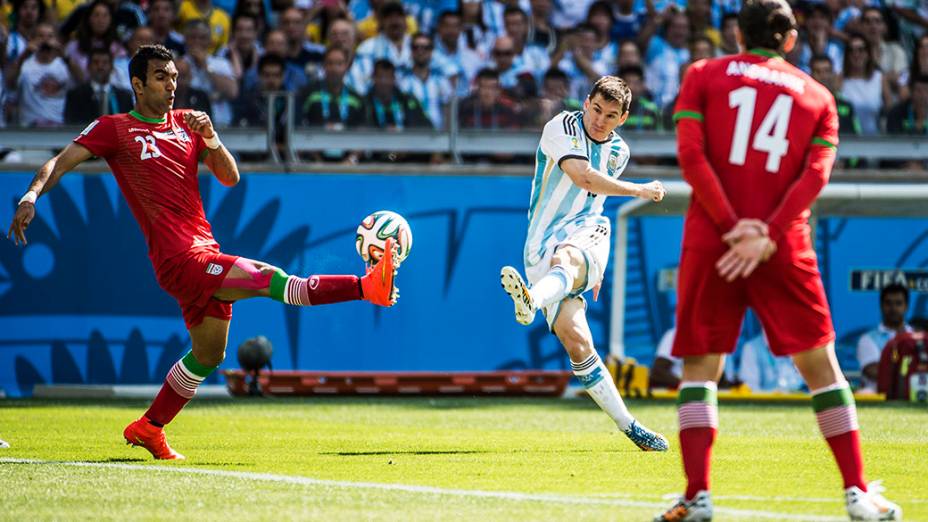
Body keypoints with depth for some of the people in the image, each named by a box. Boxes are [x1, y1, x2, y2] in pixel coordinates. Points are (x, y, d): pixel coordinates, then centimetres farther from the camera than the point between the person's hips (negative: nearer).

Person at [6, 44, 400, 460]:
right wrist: (32, 195, -26)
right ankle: (367, 287, -32)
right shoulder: (113, 129, 0)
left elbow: (230, 178, 12)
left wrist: (211, 139, -7)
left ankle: (149, 428, 32)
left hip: (204, 252, 8)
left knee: (208, 356, 19)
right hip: (178, 258, -8)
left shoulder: (186, 123, 15)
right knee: (273, 280, -22)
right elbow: (60, 163, -7)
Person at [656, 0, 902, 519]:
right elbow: (816, 174, -3)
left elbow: (692, 155, -5)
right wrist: (767, 236, -12)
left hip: (711, 241, 0)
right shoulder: (817, 97, 12)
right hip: (784, 249, 0)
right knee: (821, 364, 9)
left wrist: (732, 225, -11)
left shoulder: (703, 76, 9)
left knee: (700, 367, 6)